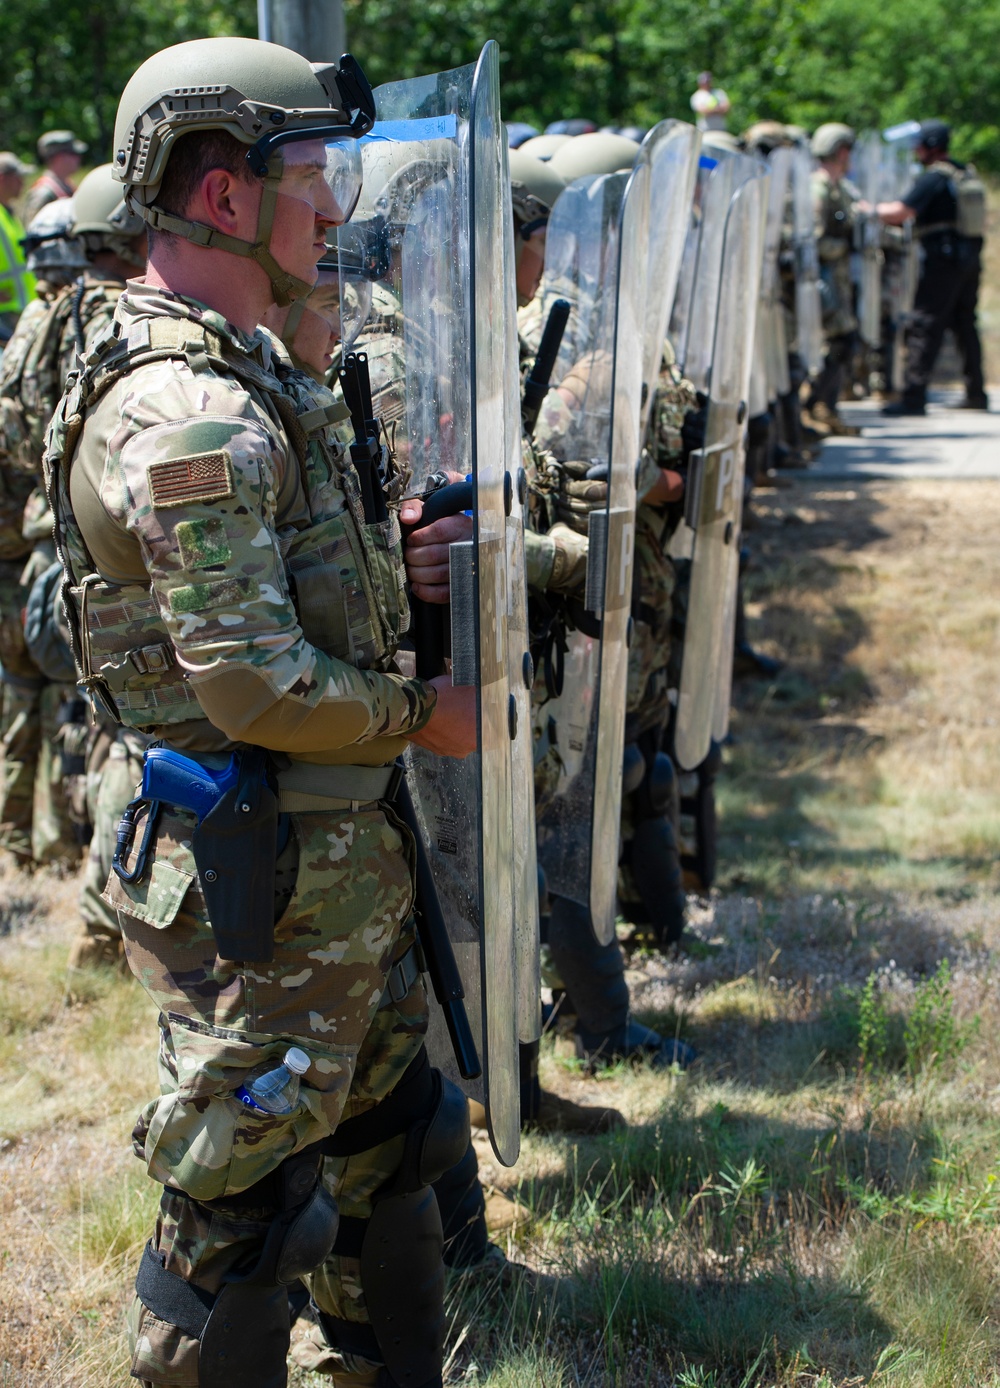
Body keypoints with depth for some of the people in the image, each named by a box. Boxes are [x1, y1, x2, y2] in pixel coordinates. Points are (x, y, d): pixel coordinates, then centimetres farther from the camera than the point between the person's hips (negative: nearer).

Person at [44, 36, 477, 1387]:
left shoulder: (243, 374, 11)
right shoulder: (187, 413, -22)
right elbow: (253, 683, -26)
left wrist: (391, 551, 2)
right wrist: (421, 713, -12)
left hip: (342, 850, 11)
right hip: (256, 877, -11)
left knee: (384, 1134, 23)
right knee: (241, 1198, 4)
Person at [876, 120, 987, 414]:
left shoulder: (933, 178, -13)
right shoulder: (968, 174, 14)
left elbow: (900, 211, -21)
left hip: (944, 259, -8)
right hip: (971, 258, 8)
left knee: (924, 326, -6)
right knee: (965, 324, 15)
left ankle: (914, 397, -9)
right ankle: (976, 393, 17)